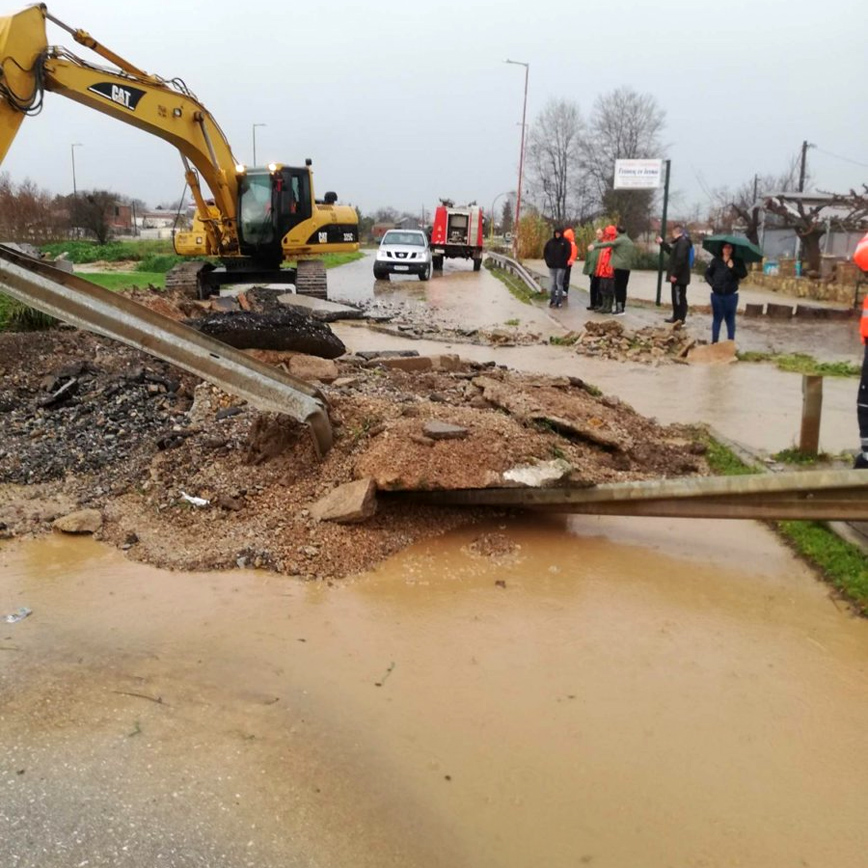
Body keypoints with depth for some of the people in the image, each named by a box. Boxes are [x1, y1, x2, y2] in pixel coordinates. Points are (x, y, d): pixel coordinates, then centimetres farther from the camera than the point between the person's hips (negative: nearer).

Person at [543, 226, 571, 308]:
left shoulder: (565, 242, -4)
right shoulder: (550, 241, 6)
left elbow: (568, 253, -6)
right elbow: (545, 251, 12)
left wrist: (563, 262, -11)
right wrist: (548, 260, 2)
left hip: (560, 267, -3)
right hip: (552, 266, 4)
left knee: (559, 284, -3)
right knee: (553, 284, 8)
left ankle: (558, 301, 0)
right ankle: (552, 300, 15)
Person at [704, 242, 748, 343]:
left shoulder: (737, 262, 0)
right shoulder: (716, 261, 3)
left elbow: (743, 274, -10)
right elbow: (707, 273, 9)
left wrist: (733, 268, -23)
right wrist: (712, 283, -6)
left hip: (731, 295, -1)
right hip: (717, 294, 1)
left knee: (730, 319, 5)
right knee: (717, 318, 8)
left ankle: (731, 342, 9)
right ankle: (714, 341, 15)